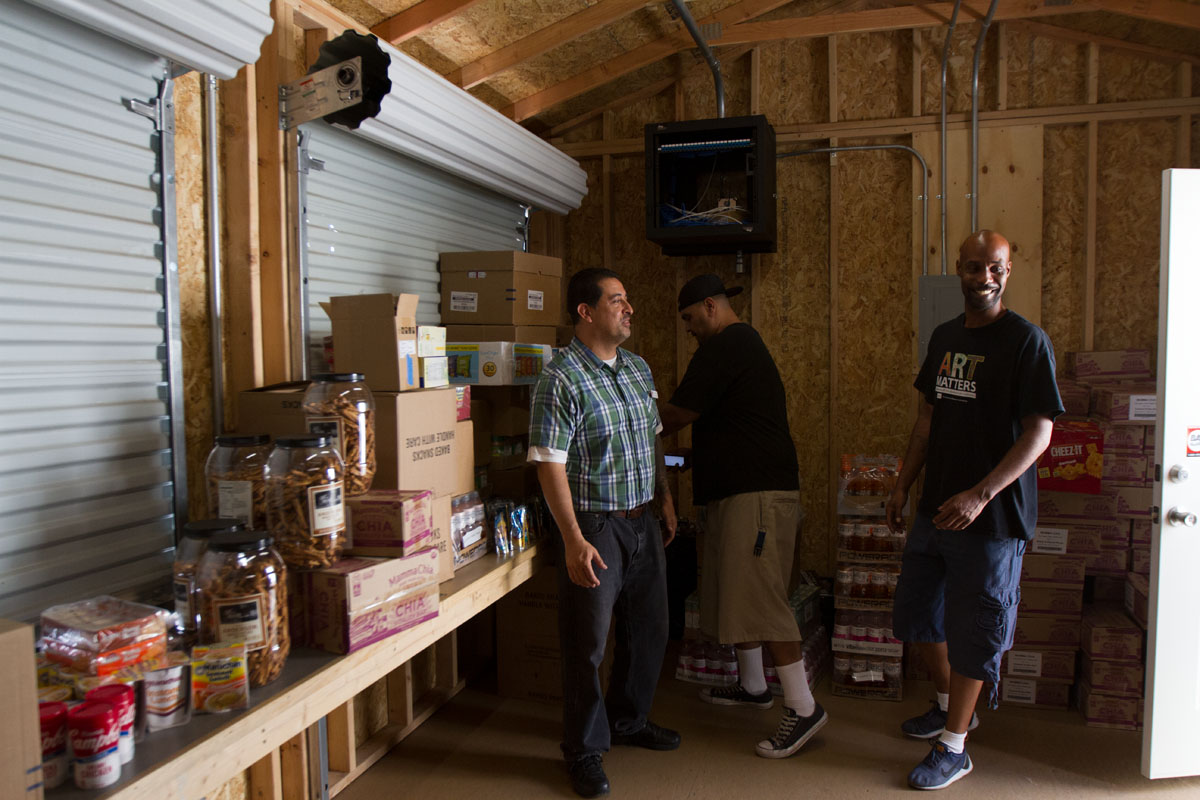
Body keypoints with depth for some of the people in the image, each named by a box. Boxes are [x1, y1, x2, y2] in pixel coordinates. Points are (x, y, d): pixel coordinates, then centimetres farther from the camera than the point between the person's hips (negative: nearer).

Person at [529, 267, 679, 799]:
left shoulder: (638, 368, 9)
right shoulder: (561, 379, -16)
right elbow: (550, 465, -19)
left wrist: (665, 499, 17)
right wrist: (574, 541, -22)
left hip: (642, 522, 8)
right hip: (595, 528, -8)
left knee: (648, 630, 18)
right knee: (587, 642, 4)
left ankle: (628, 720, 40)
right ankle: (585, 750, 21)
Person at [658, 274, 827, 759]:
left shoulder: (723, 347, -12)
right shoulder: (745, 343, 22)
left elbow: (680, 414, -10)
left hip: (757, 491, -11)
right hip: (739, 488, 11)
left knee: (758, 597, -10)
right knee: (735, 591, 17)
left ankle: (803, 707, -4)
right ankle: (752, 686, 30)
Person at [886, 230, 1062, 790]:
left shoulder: (1026, 341, -11)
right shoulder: (944, 337, 9)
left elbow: (1039, 432, -16)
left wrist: (980, 495, -23)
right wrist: (903, 486, 12)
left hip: (992, 516, -7)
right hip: (935, 508, 7)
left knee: (972, 633, 4)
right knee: (914, 615, 17)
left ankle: (953, 748, 19)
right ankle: (950, 704, 41)